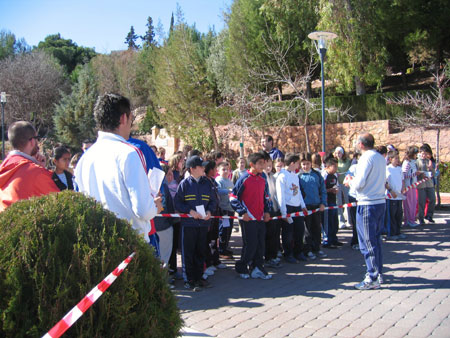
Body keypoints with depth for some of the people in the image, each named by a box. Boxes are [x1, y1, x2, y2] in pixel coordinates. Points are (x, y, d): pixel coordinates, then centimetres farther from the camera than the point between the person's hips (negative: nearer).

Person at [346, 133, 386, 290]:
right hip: (381, 202, 8)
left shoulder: (366, 158, -14)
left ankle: (373, 279, 3)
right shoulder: (381, 158, 11)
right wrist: (356, 180, 20)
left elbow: (359, 184, -18)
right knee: (376, 240, 17)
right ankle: (378, 273, 25)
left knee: (368, 243, -1)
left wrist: (350, 181, 4)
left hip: (367, 205, -8)